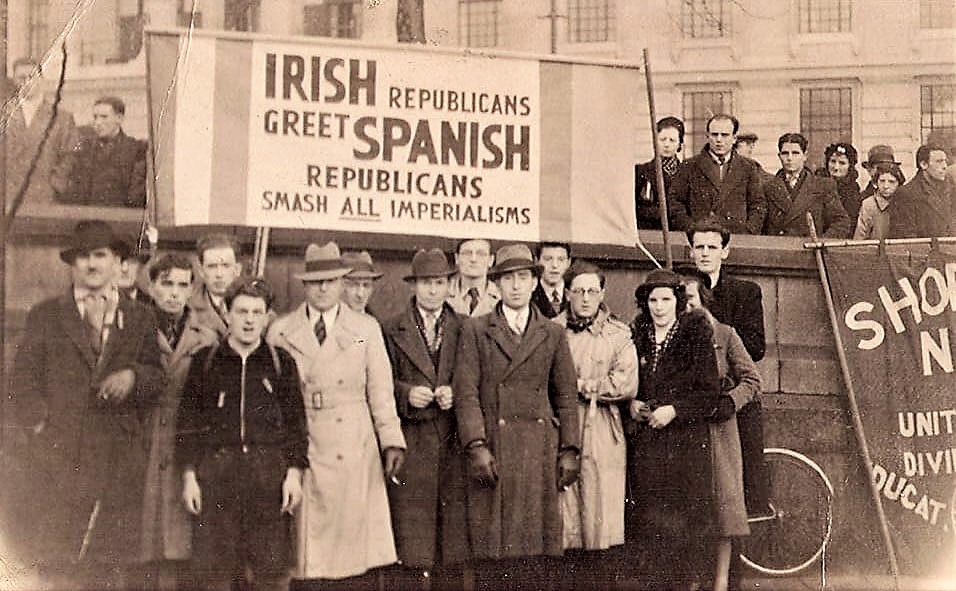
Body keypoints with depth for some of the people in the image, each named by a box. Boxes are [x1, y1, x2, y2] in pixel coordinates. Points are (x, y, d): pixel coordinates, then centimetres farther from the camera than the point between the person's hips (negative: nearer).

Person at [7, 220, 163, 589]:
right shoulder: (45, 316, 13)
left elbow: (156, 380, 12)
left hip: (118, 456, 1)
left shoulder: (140, 320, 15)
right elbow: (23, 382, 9)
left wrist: (133, 376, -8)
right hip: (58, 452, 0)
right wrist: (37, 424, -4)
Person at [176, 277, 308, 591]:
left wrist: (294, 472, -1)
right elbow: (188, 423, 7)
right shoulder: (205, 361, 6)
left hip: (269, 472, 0)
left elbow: (296, 423, 8)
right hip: (216, 471, 0)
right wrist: (189, 475, 0)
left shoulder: (281, 362, 7)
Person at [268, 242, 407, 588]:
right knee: (306, 551, -2)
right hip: (301, 449, 0)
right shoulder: (280, 332, 8)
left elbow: (381, 391, 7)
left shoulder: (367, 329, 9)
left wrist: (392, 442, -2)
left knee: (351, 543, 0)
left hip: (354, 452, 0)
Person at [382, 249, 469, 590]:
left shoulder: (463, 329, 12)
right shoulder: (392, 330, 8)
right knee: (410, 540, -6)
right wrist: (407, 393, -12)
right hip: (411, 443, -2)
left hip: (452, 442, 2)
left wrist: (454, 393, -6)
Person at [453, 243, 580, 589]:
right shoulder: (475, 331, 7)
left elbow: (566, 396, 14)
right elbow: (466, 393, 0)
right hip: (493, 447, -2)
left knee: (538, 547, 1)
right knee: (492, 545, -3)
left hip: (540, 450, 2)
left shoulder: (552, 334, 14)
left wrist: (569, 450, 6)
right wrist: (476, 446, -11)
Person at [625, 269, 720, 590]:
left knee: (684, 519, -5)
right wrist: (631, 404, -1)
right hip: (644, 444, 3)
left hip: (686, 441, -3)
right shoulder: (637, 338, 10)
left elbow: (710, 394, -4)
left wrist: (674, 410, -14)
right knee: (650, 521, -1)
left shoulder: (696, 336, -2)